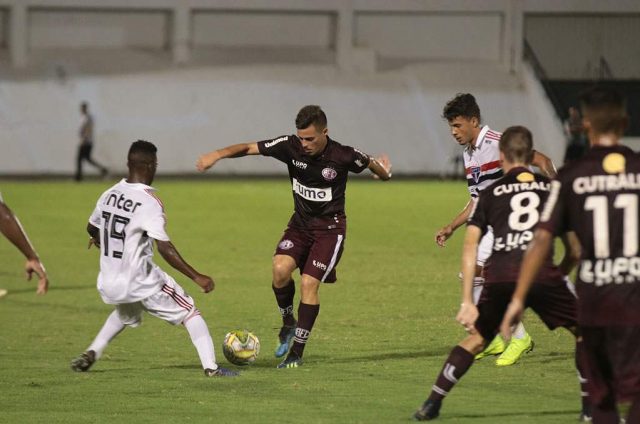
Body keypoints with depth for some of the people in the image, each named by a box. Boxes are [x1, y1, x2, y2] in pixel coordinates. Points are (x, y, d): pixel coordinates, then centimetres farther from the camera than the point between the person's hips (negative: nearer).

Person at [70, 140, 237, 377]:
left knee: (124, 314, 36)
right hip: (142, 283, -6)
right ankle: (210, 366, -3)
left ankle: (91, 353, 25)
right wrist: (196, 277, -21)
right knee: (189, 312, 7)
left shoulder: (110, 194, 2)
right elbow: (164, 248, -24)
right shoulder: (149, 202, -17)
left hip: (108, 284, 6)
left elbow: (92, 229, 20)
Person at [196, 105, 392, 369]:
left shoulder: (343, 156, -19)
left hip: (330, 228, -3)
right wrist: (218, 154, -25)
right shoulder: (291, 147, -13)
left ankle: (297, 352, -3)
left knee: (309, 283, -14)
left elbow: (371, 163, 5)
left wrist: (383, 171, -5)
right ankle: (288, 324, 5)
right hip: (300, 223, 3)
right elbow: (249, 148, -14)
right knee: (280, 268, -21)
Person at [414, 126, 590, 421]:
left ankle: (431, 404, 17)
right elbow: (574, 249, 18)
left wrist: (467, 302, 9)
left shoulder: (489, 193, 20)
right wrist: (559, 275, 35)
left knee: (476, 339, 21)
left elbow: (470, 246, 11)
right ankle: (591, 404, 6)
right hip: (541, 272, -2)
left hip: (499, 276, 2)